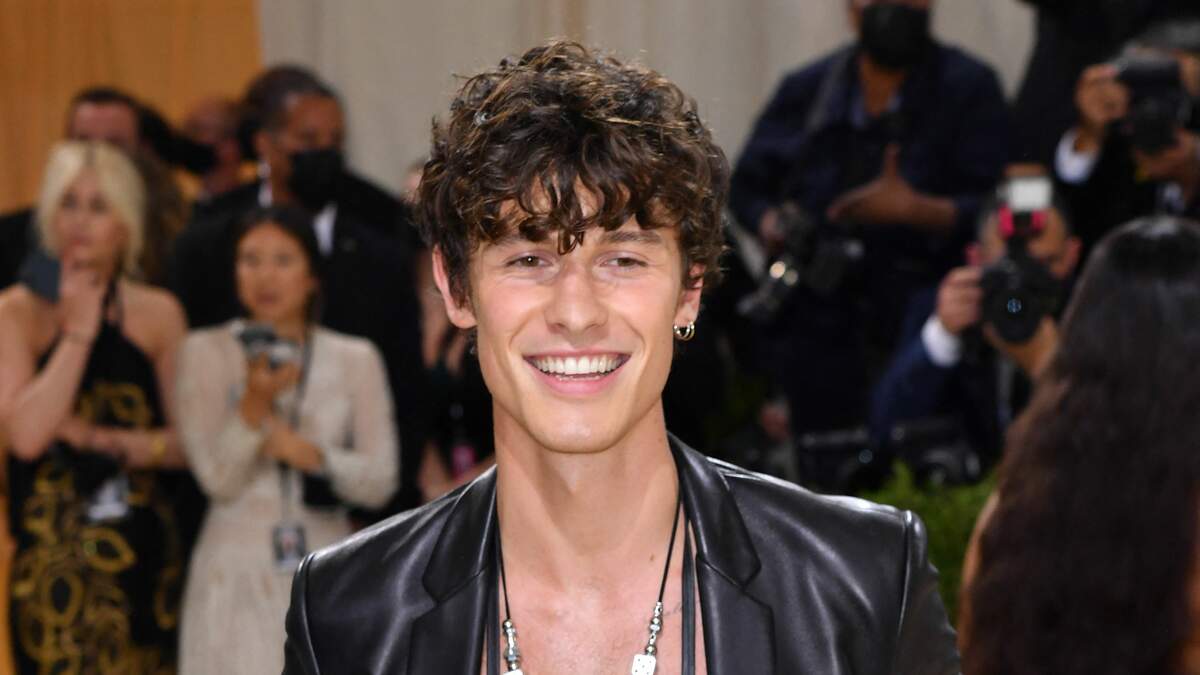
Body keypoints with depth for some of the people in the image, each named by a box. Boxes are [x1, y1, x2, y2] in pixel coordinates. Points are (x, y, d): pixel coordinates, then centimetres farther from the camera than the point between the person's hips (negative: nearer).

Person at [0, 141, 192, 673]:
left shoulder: (159, 313, 8)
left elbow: (185, 442, 6)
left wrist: (103, 440, -10)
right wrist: (78, 331, -11)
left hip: (146, 548, 3)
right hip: (54, 547, -3)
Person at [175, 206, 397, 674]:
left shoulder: (355, 359, 8)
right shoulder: (206, 352, 3)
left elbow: (380, 481, 2)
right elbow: (217, 478, -5)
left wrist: (310, 453, -13)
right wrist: (255, 402, -19)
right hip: (237, 575, -1)